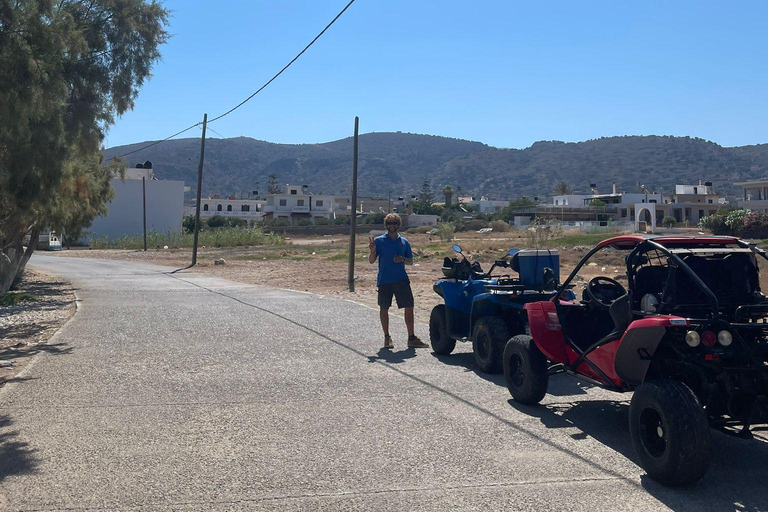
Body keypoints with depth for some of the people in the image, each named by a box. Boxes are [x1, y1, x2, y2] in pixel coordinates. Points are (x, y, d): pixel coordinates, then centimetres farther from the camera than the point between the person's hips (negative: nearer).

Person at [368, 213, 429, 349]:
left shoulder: (404, 242, 11)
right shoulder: (379, 241, 2)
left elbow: (411, 261, 16)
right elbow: (371, 261, -2)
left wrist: (403, 260, -6)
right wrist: (372, 251, -22)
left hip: (401, 280, 2)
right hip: (384, 280, -2)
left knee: (409, 307, -3)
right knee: (384, 308, 6)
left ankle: (411, 338, 4)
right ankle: (387, 337, 19)